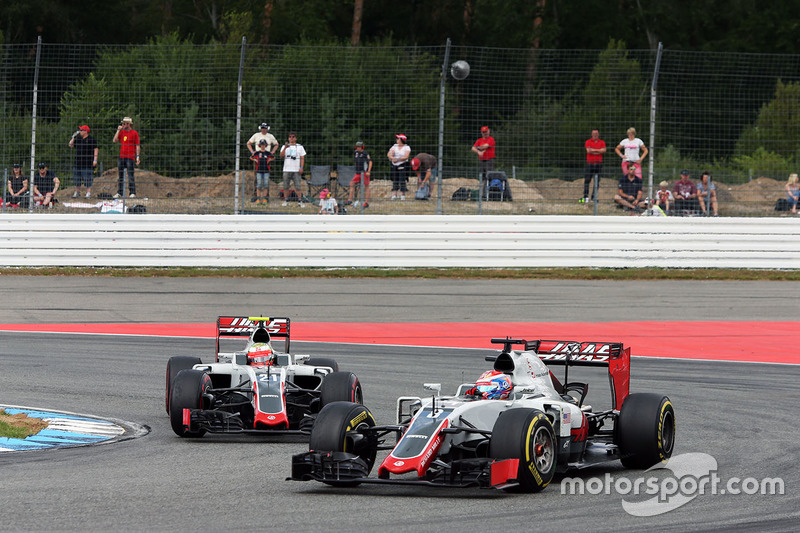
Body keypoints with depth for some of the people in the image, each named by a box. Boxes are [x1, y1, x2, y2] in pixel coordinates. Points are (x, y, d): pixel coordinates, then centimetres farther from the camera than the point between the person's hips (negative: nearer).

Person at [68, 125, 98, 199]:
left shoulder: (91, 139, -4)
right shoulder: (78, 139, 14)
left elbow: (95, 149, -5)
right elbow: (70, 145, 19)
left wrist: (95, 159, -12)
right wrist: (73, 137, 7)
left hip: (88, 163, -7)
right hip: (78, 163, 7)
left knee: (88, 178, -8)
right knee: (76, 178, 9)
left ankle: (88, 192, -4)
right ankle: (77, 192, 19)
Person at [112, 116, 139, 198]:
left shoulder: (134, 133, 0)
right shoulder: (122, 132, 15)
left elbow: (137, 146, -1)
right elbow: (114, 140, 7)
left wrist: (137, 157, -8)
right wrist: (118, 130, 3)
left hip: (130, 157, -6)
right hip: (121, 157, 6)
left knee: (130, 175, -9)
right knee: (120, 175, 6)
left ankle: (132, 193, -10)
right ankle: (119, 193, 10)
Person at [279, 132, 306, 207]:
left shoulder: (300, 147, 11)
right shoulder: (285, 146, 11)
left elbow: (302, 158, 7)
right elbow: (281, 155, -5)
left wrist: (301, 167, -5)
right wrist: (285, 148, -20)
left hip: (296, 170, -1)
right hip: (287, 170, 1)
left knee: (297, 186, -6)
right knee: (286, 186, 2)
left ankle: (300, 201, -3)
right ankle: (286, 201, 9)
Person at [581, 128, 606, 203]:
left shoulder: (602, 142, 10)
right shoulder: (588, 142, 6)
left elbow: (604, 150, -6)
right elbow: (588, 150, -8)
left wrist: (594, 150, -8)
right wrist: (598, 151, -4)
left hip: (599, 163, 2)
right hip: (590, 163, -2)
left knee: (597, 182, 1)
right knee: (587, 180, -8)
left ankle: (594, 197, 7)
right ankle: (585, 197, -9)